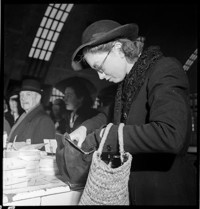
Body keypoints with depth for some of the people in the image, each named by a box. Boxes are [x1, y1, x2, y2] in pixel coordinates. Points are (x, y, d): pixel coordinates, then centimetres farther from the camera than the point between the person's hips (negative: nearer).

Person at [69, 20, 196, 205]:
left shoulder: (165, 69, -17)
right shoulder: (128, 79, 5)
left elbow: (172, 136, -32)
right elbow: (117, 114, 21)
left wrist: (104, 134, -24)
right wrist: (87, 127, 2)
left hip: (165, 194, -7)